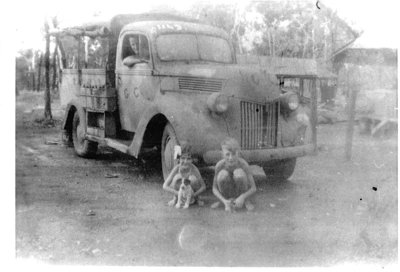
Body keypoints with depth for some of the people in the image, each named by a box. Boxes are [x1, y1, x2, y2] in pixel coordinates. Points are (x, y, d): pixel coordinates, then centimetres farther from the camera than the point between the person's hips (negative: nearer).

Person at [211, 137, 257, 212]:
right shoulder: (219, 165, -24)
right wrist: (224, 201, -35)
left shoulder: (243, 164, -27)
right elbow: (214, 189, -16)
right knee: (222, 174, -32)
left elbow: (253, 188, -22)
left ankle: (246, 200, -8)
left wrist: (242, 197, -41)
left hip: (240, 191, -1)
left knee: (239, 172, -32)